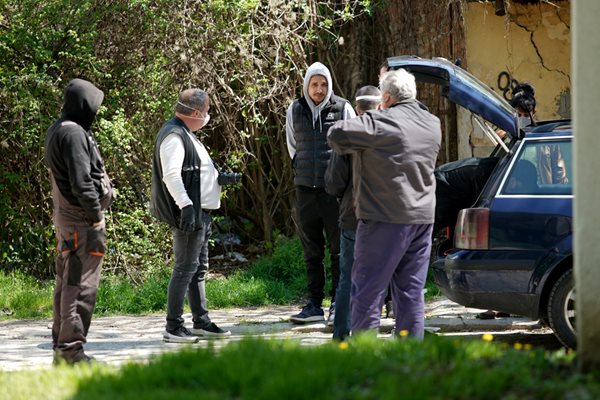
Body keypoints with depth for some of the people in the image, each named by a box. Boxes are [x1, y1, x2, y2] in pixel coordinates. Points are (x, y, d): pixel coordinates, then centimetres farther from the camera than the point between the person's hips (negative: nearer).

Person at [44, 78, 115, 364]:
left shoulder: (55, 131, 15)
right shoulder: (74, 134, -17)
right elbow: (81, 182, -22)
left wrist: (105, 190, 13)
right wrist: (96, 215, -15)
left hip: (64, 217, 11)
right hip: (81, 218, -11)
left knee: (66, 282, 14)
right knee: (81, 284, -8)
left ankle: (60, 345, 20)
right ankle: (71, 348, -8)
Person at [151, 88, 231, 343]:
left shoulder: (185, 134, 18)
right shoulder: (173, 136, -16)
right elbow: (171, 175, -25)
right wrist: (186, 205, -30)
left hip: (201, 212, 11)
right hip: (189, 214, -11)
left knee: (199, 268, 15)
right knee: (185, 268, -9)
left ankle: (201, 321, 23)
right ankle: (173, 327, -8)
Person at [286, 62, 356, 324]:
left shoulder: (343, 109, -1)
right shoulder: (295, 111, 7)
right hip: (305, 190, 3)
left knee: (339, 250, -2)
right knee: (311, 252, 8)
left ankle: (338, 304, 3)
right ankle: (314, 304, 12)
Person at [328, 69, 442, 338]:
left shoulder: (381, 122, -12)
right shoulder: (433, 125, 12)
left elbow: (337, 134, -19)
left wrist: (351, 148, 3)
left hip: (386, 218, -7)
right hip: (423, 216, 7)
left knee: (367, 290, -1)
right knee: (411, 292, 11)